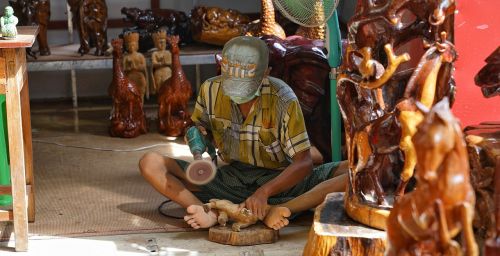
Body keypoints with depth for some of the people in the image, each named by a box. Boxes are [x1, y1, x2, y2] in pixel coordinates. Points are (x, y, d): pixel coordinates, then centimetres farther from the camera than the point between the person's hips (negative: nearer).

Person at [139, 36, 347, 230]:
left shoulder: (283, 99, -17)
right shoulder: (211, 90, -7)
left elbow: (303, 163, -18)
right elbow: (200, 128, 13)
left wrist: (264, 192, -33)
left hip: (280, 180, -2)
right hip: (231, 179, 3)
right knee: (150, 163, -15)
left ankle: (273, 211, -46)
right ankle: (211, 214, -39)